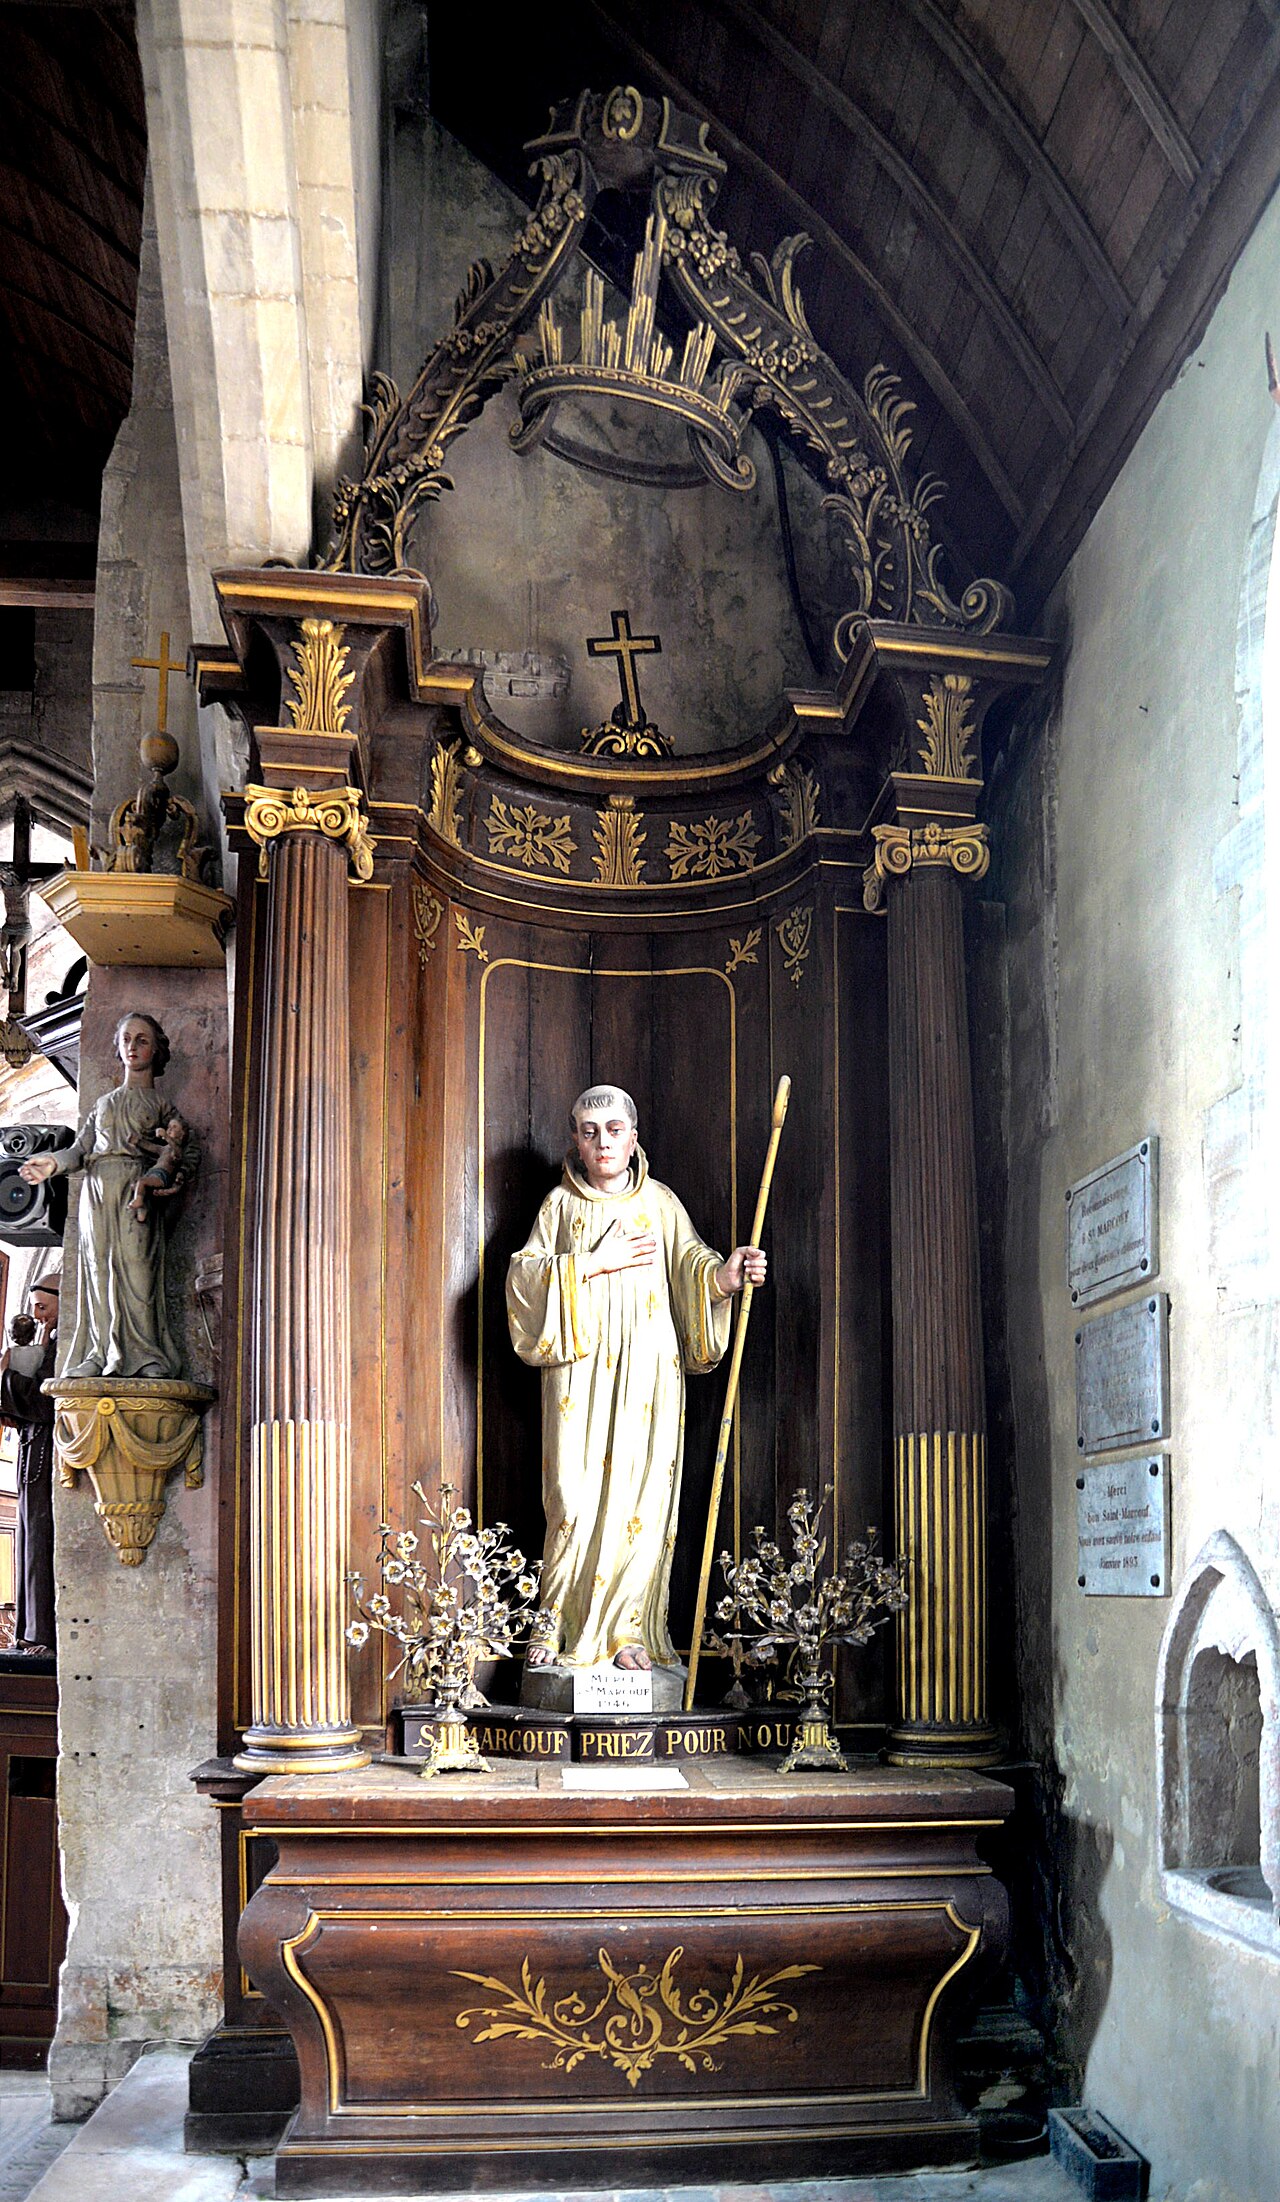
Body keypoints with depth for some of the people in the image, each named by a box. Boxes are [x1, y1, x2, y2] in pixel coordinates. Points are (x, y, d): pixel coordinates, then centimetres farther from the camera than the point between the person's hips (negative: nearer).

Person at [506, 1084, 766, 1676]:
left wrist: (724, 1275, -20)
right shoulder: (561, 1203, 11)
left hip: (647, 1369, 1)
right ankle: (559, 1627, 5)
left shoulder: (660, 1202, 12)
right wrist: (594, 1262, -7)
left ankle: (631, 1633, 2)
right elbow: (524, 1274, 2)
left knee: (640, 1493, -5)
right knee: (574, 1496, -6)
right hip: (579, 1366, 0)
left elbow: (690, 1264, 2)